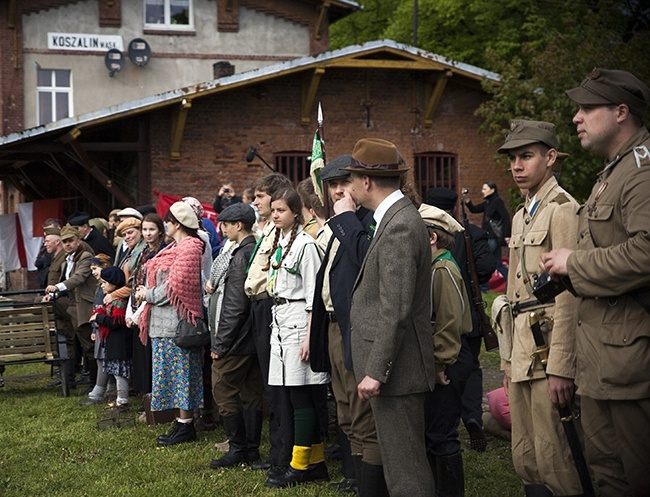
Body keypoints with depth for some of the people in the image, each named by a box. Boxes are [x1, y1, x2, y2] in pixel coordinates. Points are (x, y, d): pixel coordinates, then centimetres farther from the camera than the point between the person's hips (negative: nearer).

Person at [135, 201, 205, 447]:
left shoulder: (188, 247, -14)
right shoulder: (175, 247, 18)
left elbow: (177, 285, -20)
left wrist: (149, 295, -10)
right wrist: (146, 291, 2)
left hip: (176, 320, -10)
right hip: (165, 321, 10)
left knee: (180, 371, -5)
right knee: (176, 372, 11)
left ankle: (185, 425, 1)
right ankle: (183, 422, 16)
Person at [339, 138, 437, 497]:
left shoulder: (399, 227, -18)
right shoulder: (398, 217, 14)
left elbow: (395, 310, -22)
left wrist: (376, 372, -21)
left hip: (396, 371, -11)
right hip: (391, 365, 11)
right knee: (397, 458, 16)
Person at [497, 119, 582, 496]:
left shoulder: (562, 208, -9)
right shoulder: (522, 215, 18)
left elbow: (568, 292, -16)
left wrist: (561, 367, -20)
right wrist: (508, 359, 17)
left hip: (547, 348, -9)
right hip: (522, 351, 9)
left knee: (553, 460, -6)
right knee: (526, 459, 12)